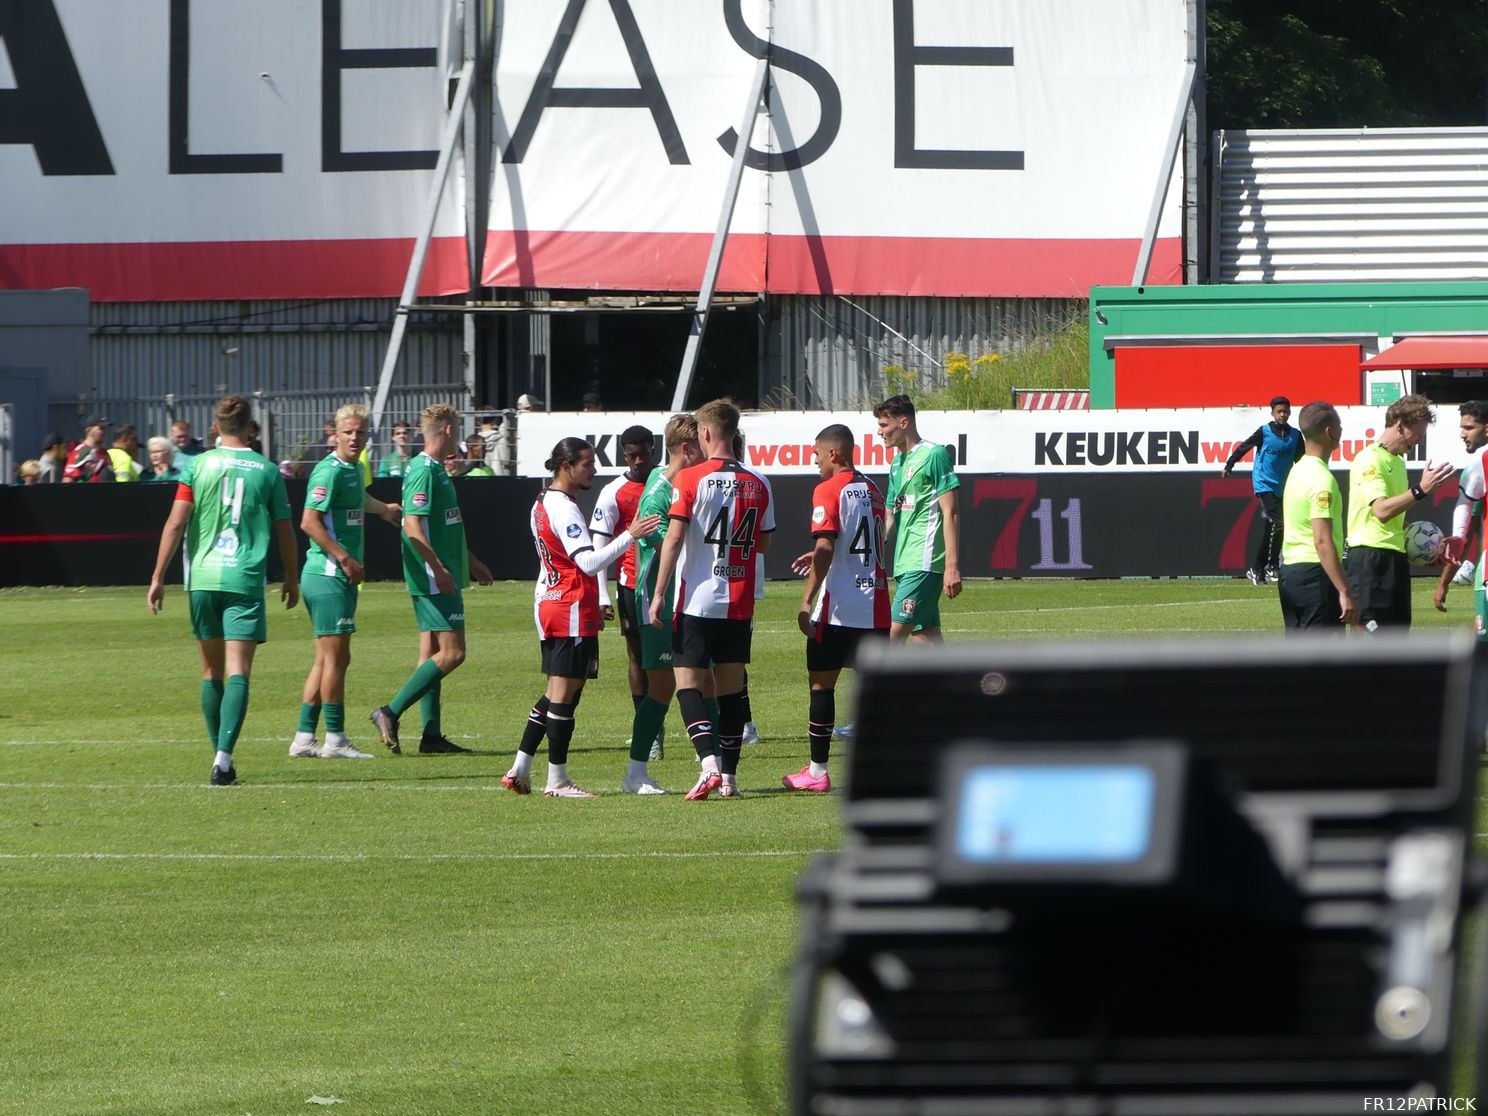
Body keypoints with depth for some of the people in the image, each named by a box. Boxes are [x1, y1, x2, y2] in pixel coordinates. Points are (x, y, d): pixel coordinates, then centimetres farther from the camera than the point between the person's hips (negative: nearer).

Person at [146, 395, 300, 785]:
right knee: (238, 672, -6)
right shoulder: (267, 471, 2)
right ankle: (224, 756, -22)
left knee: (212, 672, 15)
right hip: (245, 579, -2)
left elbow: (176, 524, -4)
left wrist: (158, 578, 0)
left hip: (202, 578, 2)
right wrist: (291, 577, 23)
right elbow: (284, 531, 8)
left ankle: (220, 756, 21)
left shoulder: (199, 465, 2)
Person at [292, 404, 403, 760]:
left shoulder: (354, 469, 14)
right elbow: (310, 522, -22)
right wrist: (345, 557, -23)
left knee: (329, 659, 11)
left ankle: (304, 738, 13)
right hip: (328, 575, -10)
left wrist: (383, 509, 52)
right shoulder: (330, 471, -14)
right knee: (336, 656, -7)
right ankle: (335, 739, -5)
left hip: (340, 577, 10)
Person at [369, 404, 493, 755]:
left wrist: (470, 561, 33)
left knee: (432, 653, 10)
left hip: (434, 580, 11)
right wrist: (439, 568, -25)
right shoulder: (425, 472, -16)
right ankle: (391, 713, -12)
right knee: (452, 652, -11)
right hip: (435, 579, -11)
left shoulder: (434, 470, 16)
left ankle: (432, 735, 11)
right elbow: (413, 526, -23)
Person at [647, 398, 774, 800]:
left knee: (688, 683, -2)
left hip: (697, 600, -4)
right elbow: (765, 542, 14)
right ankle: (729, 776, 10)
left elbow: (673, 538, -13)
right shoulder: (758, 484, 5)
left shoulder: (690, 479, -8)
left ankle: (710, 763, -20)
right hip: (739, 602, 4)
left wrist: (659, 594, -10)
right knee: (731, 687, 10)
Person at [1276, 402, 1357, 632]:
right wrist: (1344, 593, -25)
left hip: (1289, 571, 9)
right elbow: (1322, 541, -24)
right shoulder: (1322, 479, -16)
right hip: (1315, 574, -9)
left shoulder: (1298, 470, 13)